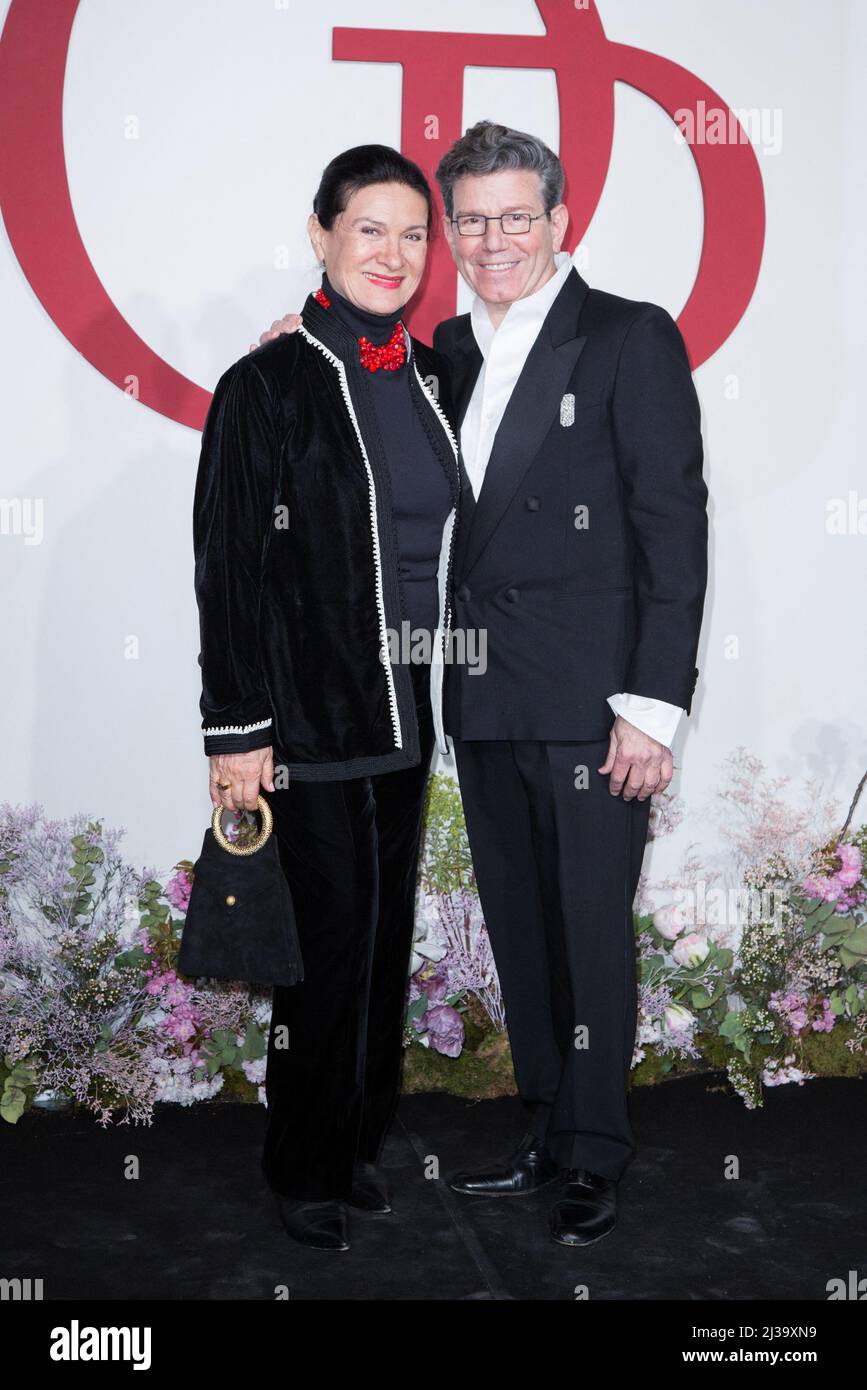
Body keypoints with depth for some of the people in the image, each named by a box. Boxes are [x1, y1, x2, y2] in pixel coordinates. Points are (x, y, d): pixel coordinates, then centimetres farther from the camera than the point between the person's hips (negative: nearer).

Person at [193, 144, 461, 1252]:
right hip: (310, 714, -6)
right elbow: (228, 568, -10)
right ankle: (307, 1172, 19)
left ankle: (361, 1140, 31)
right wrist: (237, 728, -13)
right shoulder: (268, 386, -8)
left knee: (387, 932, 13)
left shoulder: (431, 377, 9)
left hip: (405, 709, 6)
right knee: (332, 939, 0)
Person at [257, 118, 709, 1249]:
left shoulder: (631, 340, -4)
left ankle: (596, 1158, 20)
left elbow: (673, 527, -8)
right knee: (521, 932, 14)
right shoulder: (445, 352, 14)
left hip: (592, 706, -6)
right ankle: (548, 1136, 30)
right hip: (482, 702, 6)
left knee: (592, 933, 3)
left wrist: (654, 702, -14)